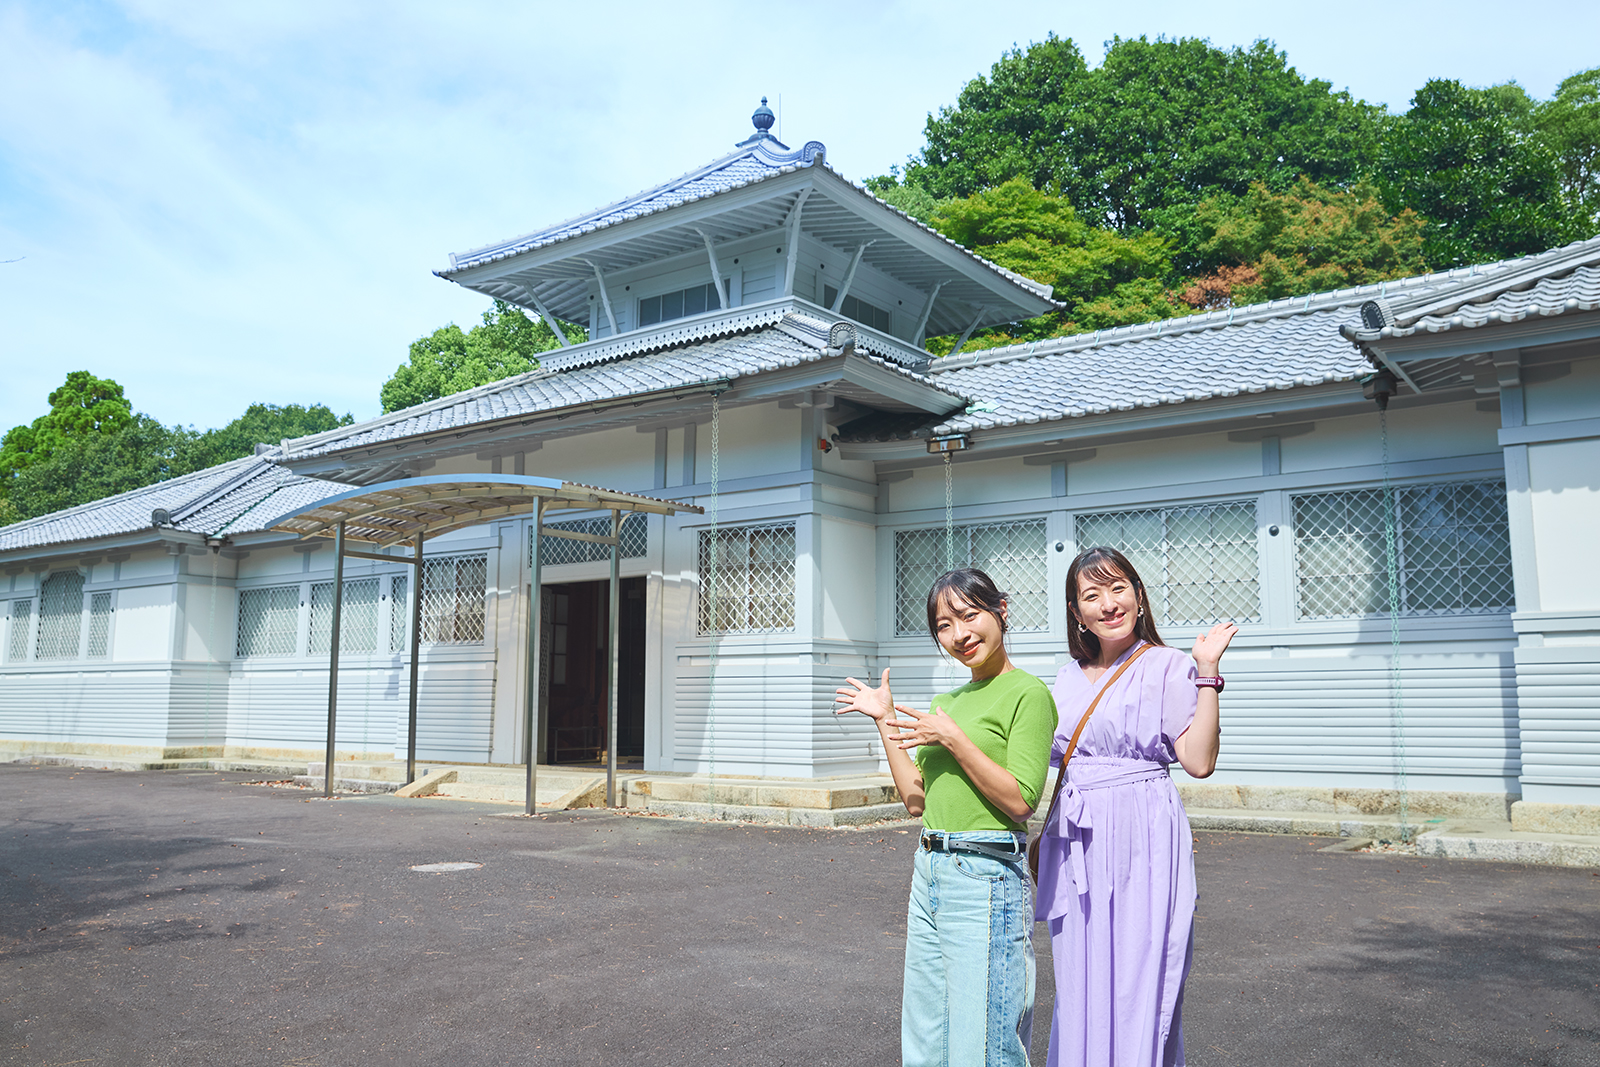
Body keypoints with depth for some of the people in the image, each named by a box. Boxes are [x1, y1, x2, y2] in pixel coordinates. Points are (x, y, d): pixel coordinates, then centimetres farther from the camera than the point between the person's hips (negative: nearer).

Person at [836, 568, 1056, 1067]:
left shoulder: (1028, 693, -8)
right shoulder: (946, 702, 15)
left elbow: (1020, 800, -15)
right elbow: (916, 799, 13)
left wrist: (953, 739, -17)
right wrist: (886, 720, 10)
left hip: (985, 877, -8)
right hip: (929, 875, 8)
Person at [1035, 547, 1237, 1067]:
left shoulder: (1167, 666, -3)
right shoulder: (1069, 677, 13)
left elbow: (1199, 761, -12)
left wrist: (1208, 671, -15)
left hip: (1143, 840, -5)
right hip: (1075, 843, 6)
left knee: (1137, 986, -1)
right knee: (1079, 987, 11)